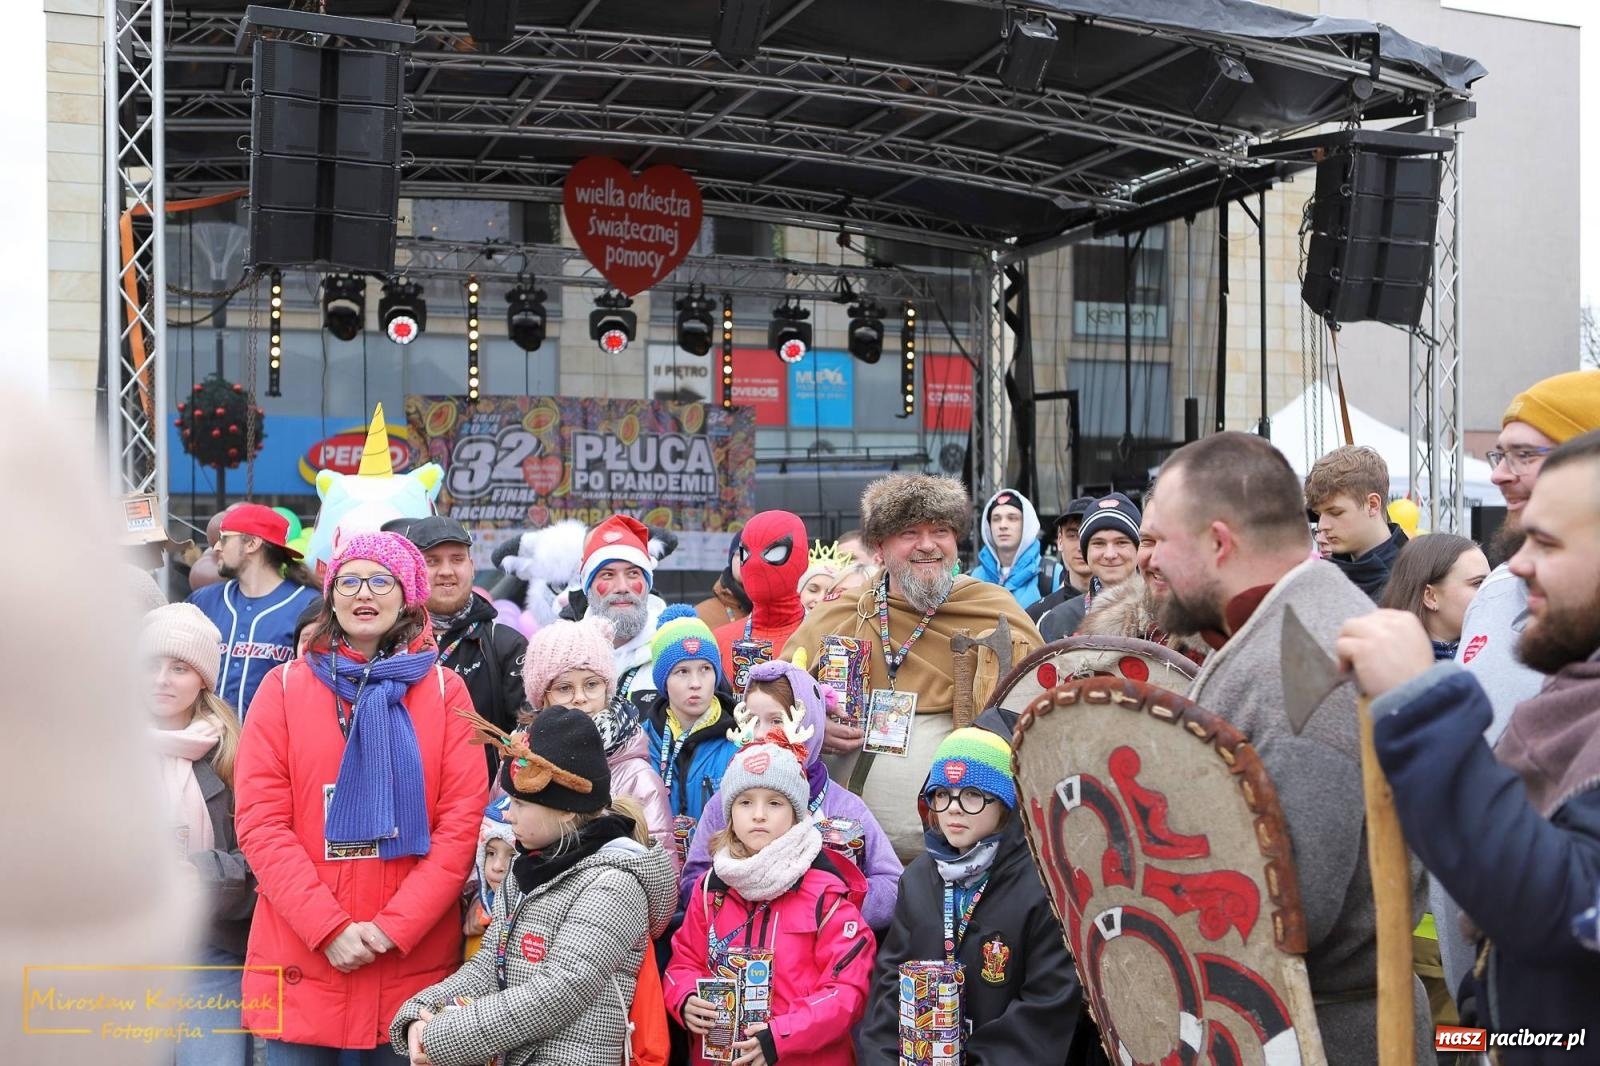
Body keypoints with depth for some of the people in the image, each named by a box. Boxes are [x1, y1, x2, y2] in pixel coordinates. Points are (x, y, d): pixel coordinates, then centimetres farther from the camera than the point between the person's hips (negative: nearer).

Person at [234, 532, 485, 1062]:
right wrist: (328, 928, -14)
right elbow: (261, 822, -4)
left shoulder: (444, 689, 4)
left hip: (415, 960, 0)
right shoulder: (284, 686, 3)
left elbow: (464, 820, -3)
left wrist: (394, 927, -13)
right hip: (301, 957, 0)